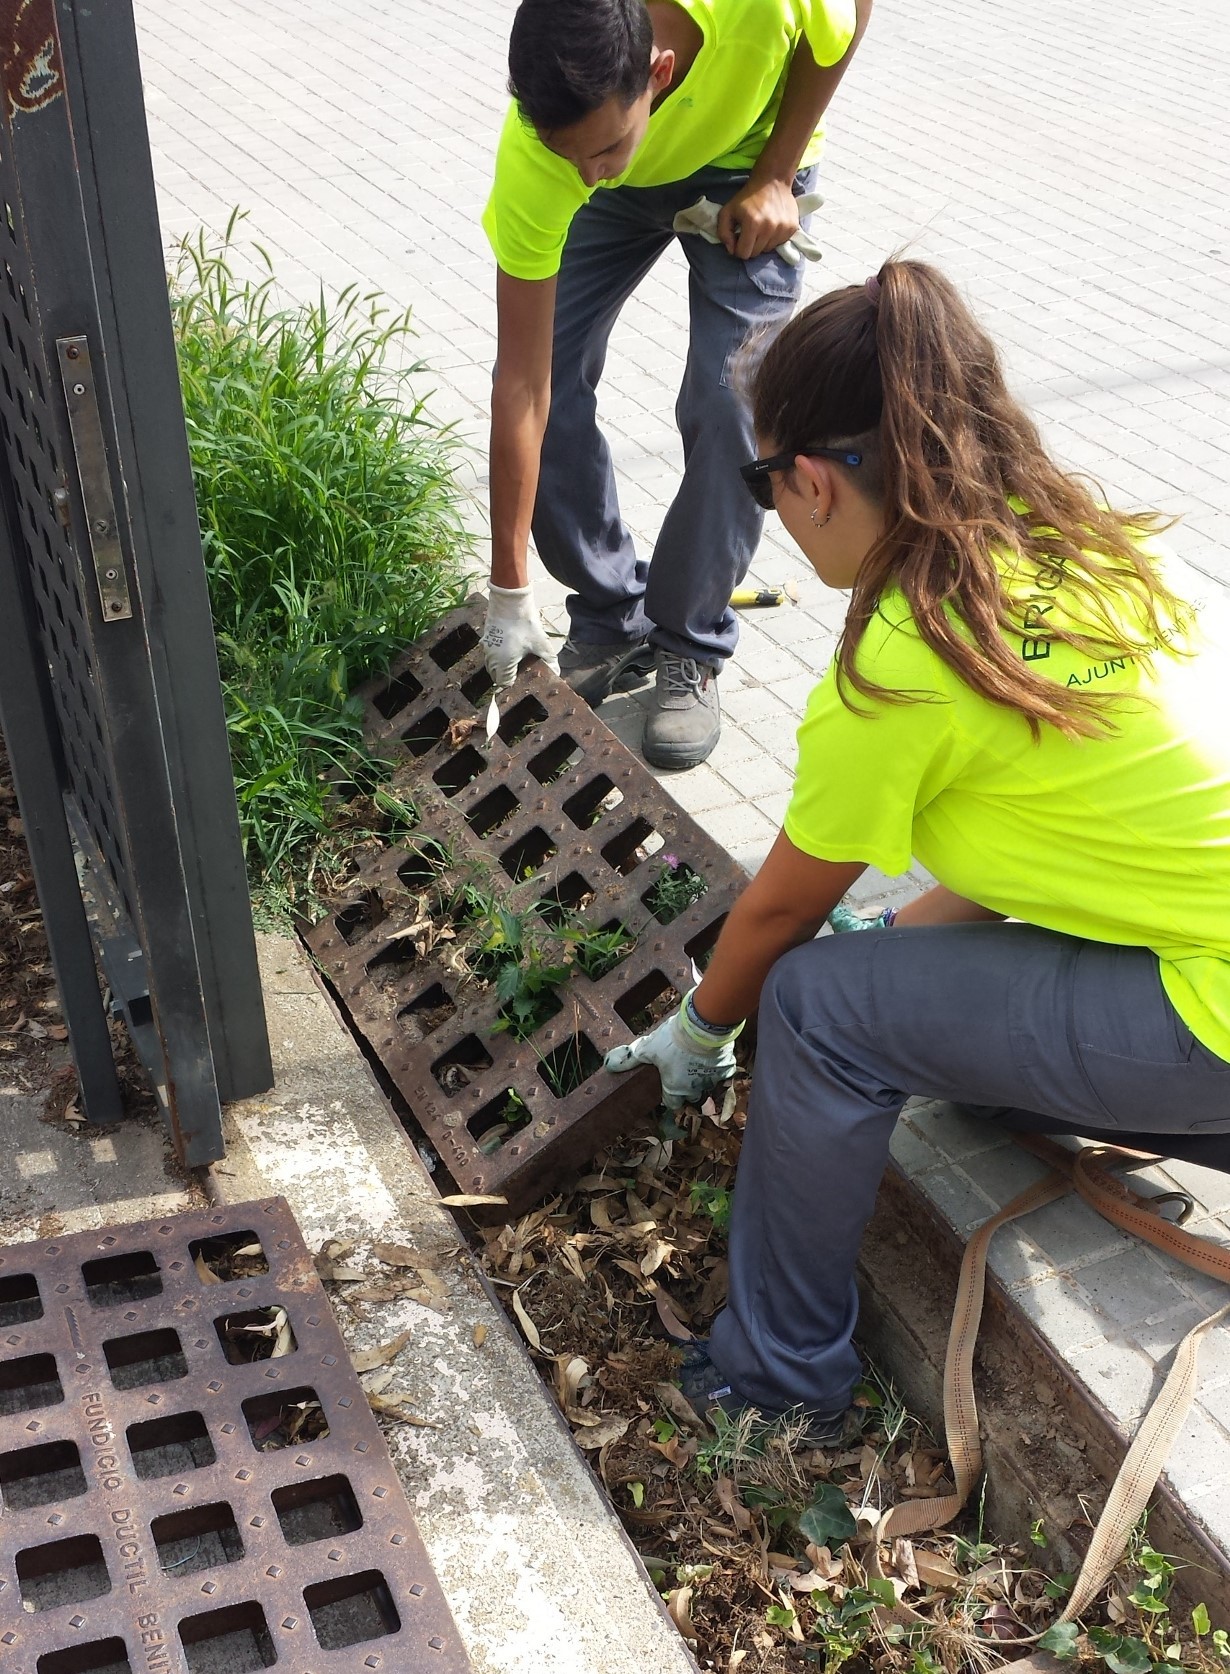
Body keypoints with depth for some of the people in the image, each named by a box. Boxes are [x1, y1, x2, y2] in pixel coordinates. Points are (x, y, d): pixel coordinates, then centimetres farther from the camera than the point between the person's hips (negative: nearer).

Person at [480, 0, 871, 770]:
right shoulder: (536, 153, -37)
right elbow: (522, 386, -31)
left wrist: (774, 177, -20)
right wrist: (511, 590, -28)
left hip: (746, 162, -1)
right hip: (624, 192, 1)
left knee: (729, 408, -15)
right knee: (548, 384, -11)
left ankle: (693, 650, 3)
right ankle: (614, 625, 9)